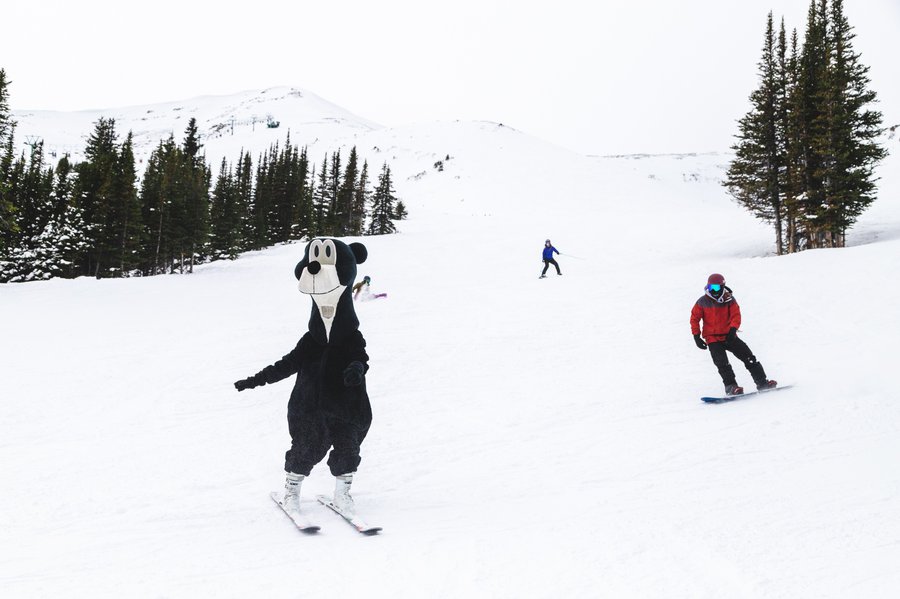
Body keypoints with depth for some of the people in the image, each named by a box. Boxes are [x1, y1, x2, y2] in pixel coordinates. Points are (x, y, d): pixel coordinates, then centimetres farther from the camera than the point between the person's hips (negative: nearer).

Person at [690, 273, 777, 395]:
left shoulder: (729, 300, 1)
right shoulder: (702, 302, -1)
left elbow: (736, 315, -6)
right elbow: (694, 318, 4)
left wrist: (733, 330, -23)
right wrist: (696, 336, -4)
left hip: (729, 336, 2)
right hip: (712, 338, -2)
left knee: (749, 357, -1)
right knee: (722, 363, -17)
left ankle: (762, 382, 7)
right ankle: (730, 386, -13)